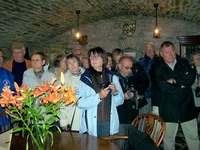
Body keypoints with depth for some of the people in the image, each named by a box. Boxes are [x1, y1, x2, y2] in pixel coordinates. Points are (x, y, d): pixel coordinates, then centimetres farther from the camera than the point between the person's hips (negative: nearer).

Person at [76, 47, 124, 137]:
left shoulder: (112, 77, 8)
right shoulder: (85, 79, -2)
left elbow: (120, 101, 10)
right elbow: (80, 102, -10)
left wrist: (115, 92, -9)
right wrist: (98, 96, -19)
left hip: (109, 123, 2)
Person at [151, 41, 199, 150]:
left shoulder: (184, 63, 9)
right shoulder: (156, 67, -2)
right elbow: (162, 87, -16)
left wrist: (174, 80, -14)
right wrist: (182, 84, -7)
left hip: (187, 108, 3)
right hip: (168, 111, -2)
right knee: (168, 139, 9)